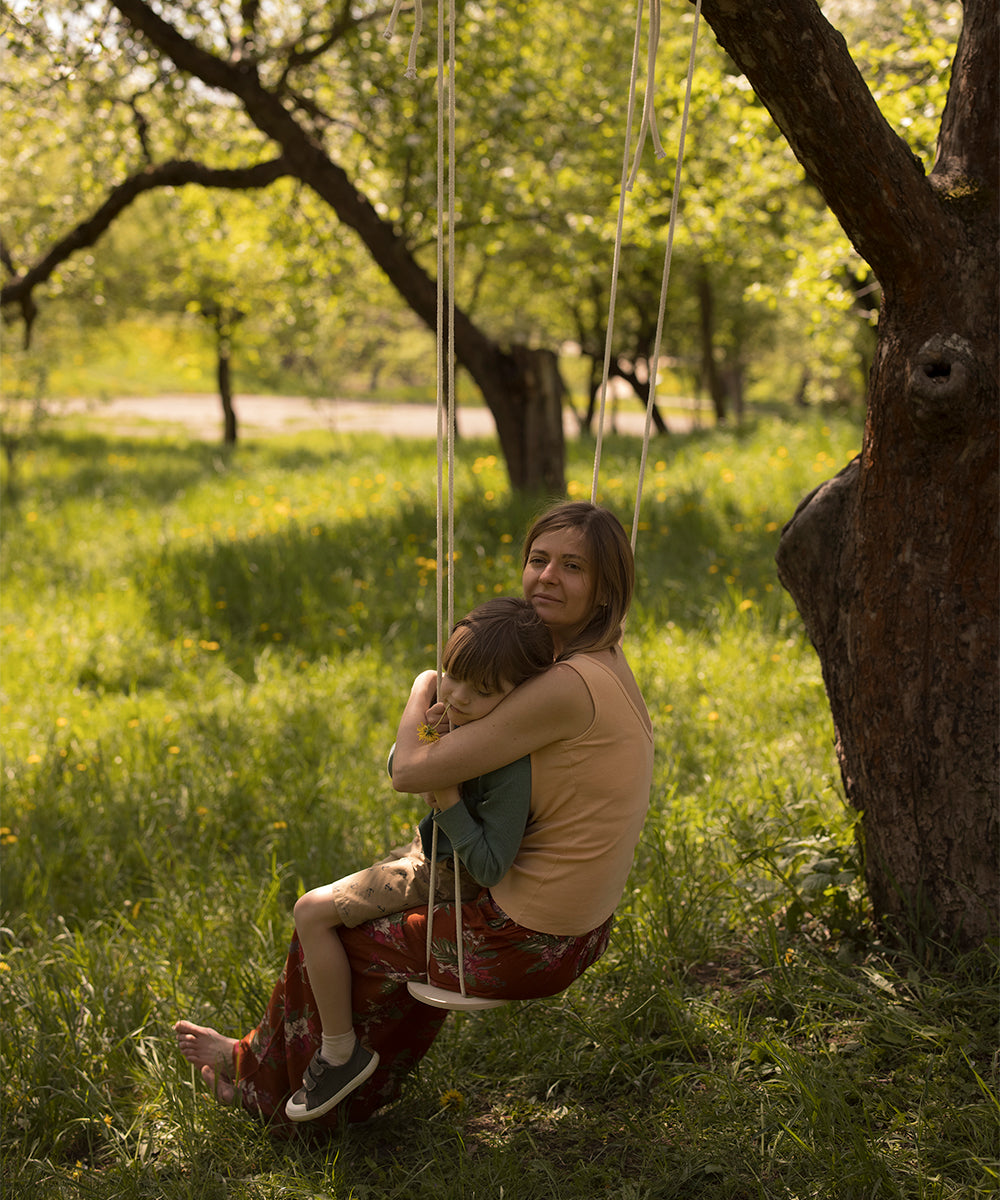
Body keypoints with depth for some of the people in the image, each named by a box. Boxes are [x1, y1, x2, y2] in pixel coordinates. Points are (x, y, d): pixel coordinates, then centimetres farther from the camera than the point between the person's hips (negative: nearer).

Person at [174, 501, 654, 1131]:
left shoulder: (566, 687, -28)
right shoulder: (606, 663, 2)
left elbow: (412, 772, -26)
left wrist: (422, 692, -4)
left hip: (523, 945, -8)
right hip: (578, 931, 9)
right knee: (411, 922, 36)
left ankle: (266, 1076, 43)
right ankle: (355, 1092, 51)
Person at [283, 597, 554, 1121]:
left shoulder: (512, 767, -33)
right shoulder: (466, 718, -9)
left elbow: (490, 868, -32)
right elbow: (399, 772, 6)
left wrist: (445, 794, -31)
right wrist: (426, 740, -17)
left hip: (449, 879, -9)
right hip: (429, 853, 9)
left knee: (312, 912, -11)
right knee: (324, 907, 25)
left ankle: (341, 1053, 1)